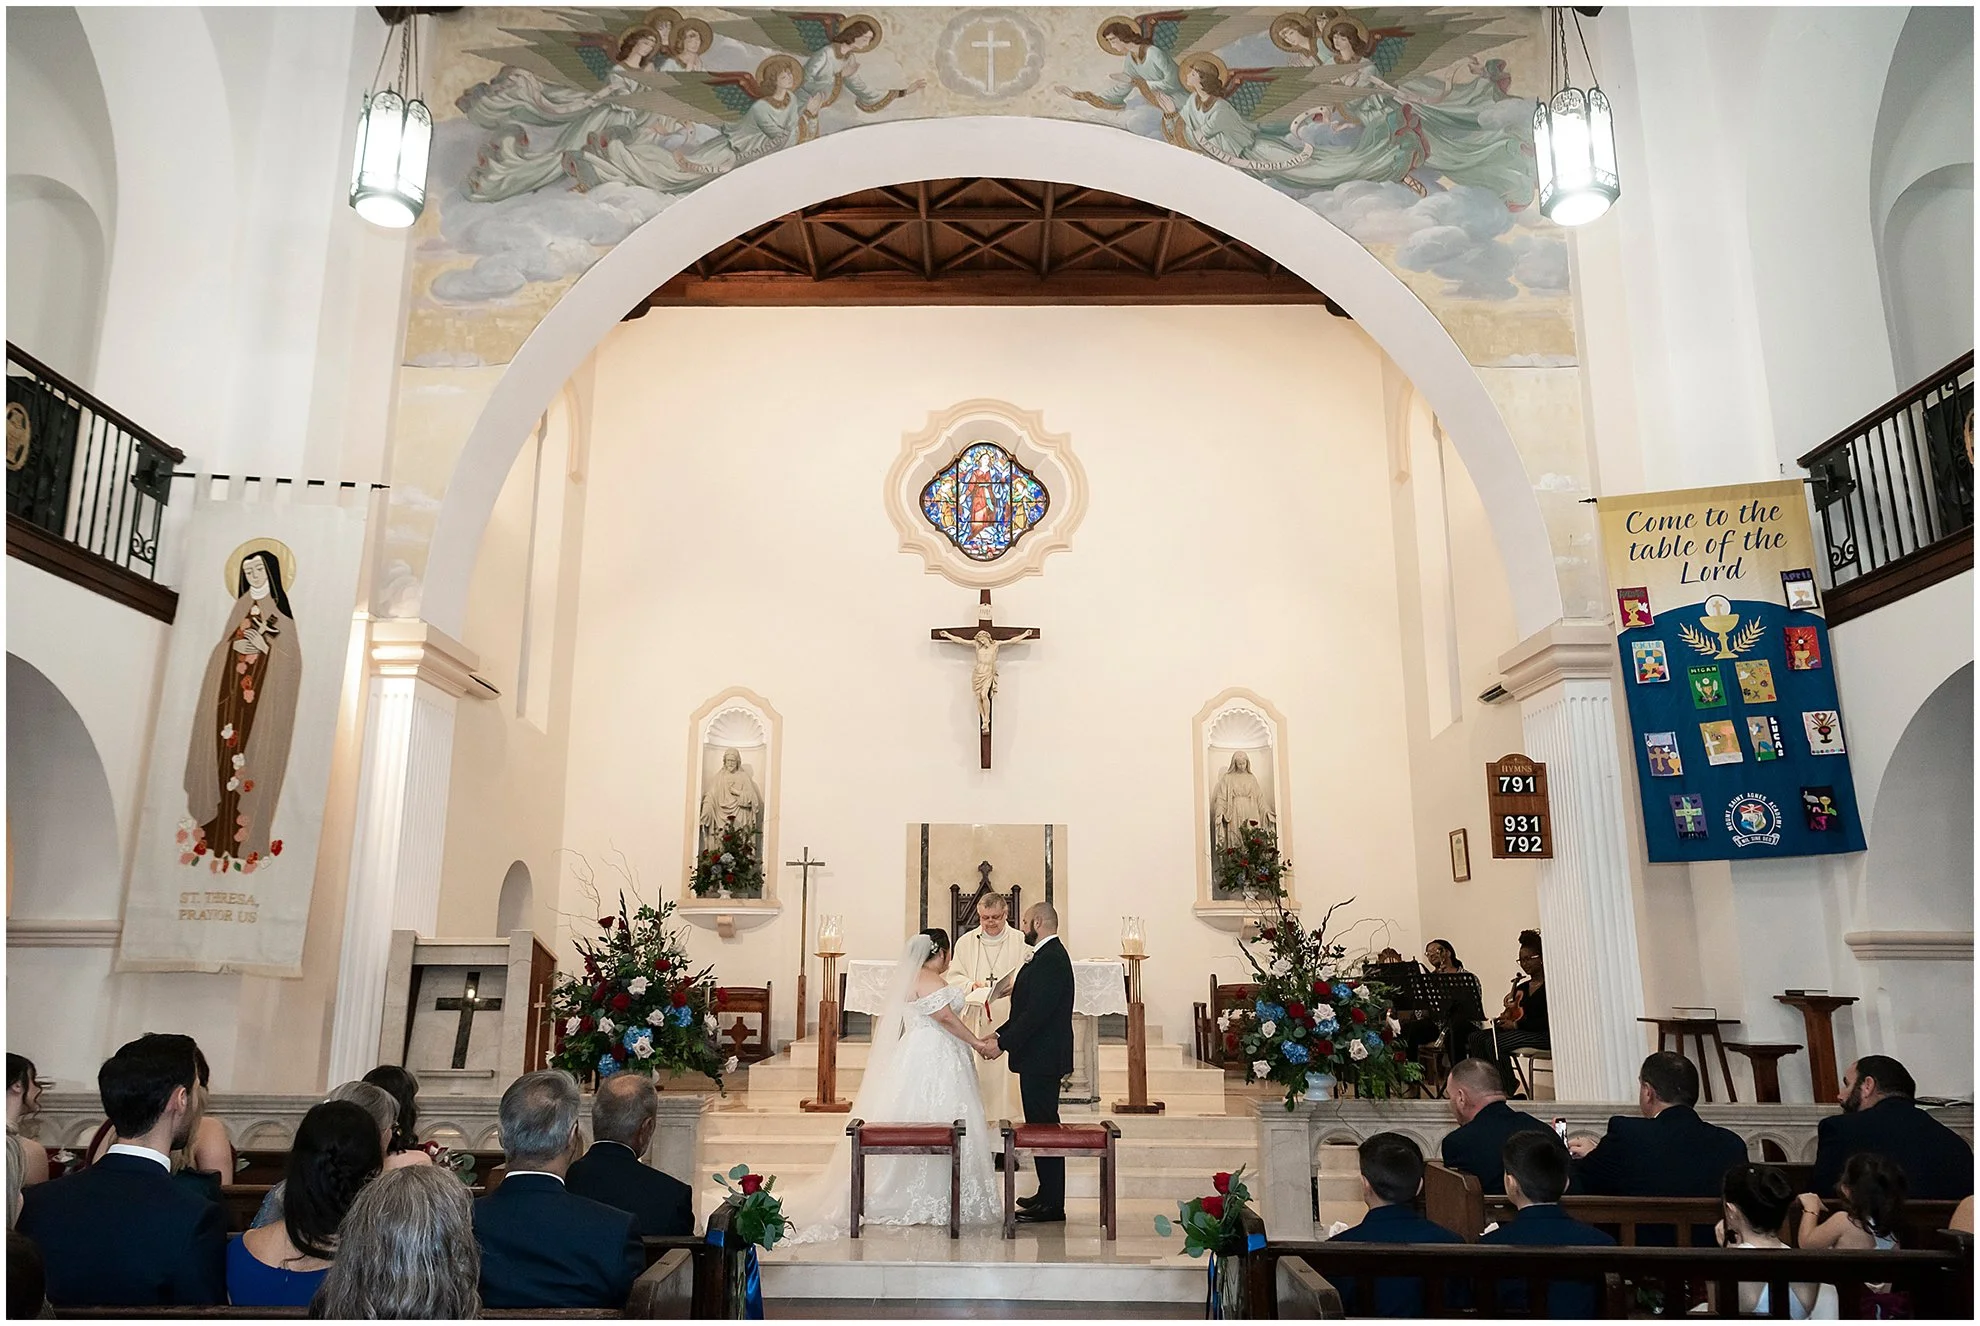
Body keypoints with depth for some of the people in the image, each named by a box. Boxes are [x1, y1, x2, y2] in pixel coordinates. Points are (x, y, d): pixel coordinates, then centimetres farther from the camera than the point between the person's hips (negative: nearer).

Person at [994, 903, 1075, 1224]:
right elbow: (1030, 1007, 17)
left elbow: (1036, 1013, -24)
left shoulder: (1051, 959, -18)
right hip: (1040, 1057, 10)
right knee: (1042, 1125, 16)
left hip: (1042, 1059, -10)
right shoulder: (1048, 956, 16)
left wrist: (1003, 1042, -18)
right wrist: (1001, 1033, 9)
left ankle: (1052, 1205, 0)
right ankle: (1048, 1195, 25)